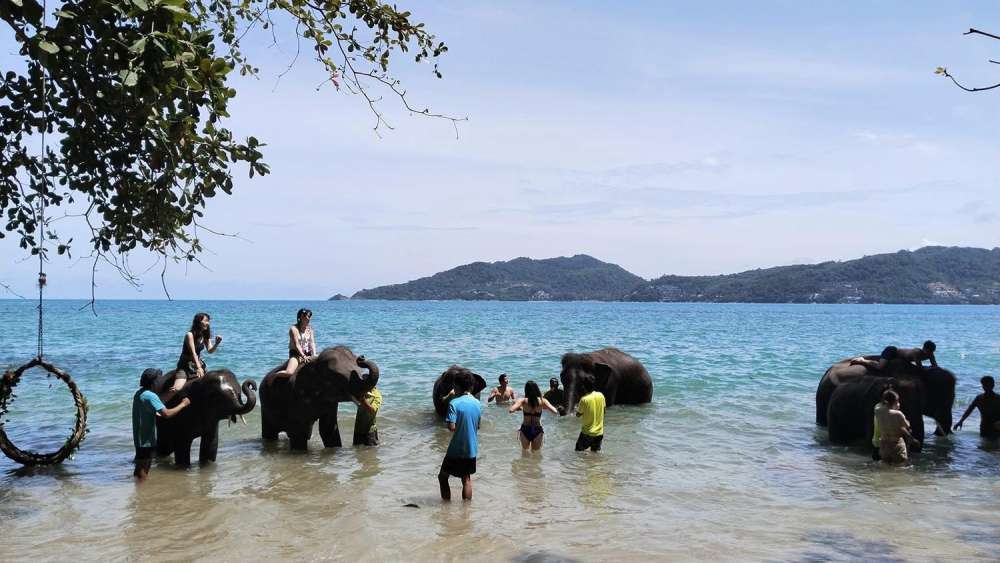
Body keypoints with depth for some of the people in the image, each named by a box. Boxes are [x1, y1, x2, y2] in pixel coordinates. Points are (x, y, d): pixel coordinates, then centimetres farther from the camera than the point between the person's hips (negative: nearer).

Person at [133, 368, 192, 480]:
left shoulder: (139, 393, 9)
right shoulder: (150, 396, -21)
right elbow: (167, 414, -26)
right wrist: (183, 404, -14)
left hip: (139, 436, 10)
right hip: (146, 440, -10)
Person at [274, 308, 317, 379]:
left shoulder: (309, 329, 9)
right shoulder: (294, 329, -8)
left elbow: (312, 342, 3)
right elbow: (296, 345, -14)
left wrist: (314, 355, -11)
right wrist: (303, 356, -22)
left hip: (307, 354, 6)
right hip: (296, 354, -6)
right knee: (289, 373, -29)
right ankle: (272, 376, -3)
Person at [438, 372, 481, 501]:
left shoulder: (454, 403, -17)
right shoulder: (477, 403, 3)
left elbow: (452, 427, -25)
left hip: (456, 450, -6)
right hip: (472, 449, 6)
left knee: (442, 476, 12)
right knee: (467, 479, 16)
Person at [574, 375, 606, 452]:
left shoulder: (584, 399, -20)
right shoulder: (601, 395, -5)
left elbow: (578, 414, -7)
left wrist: (577, 408, 14)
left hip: (587, 432, -5)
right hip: (599, 432, 5)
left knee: (579, 452, 9)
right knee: (596, 452, 19)